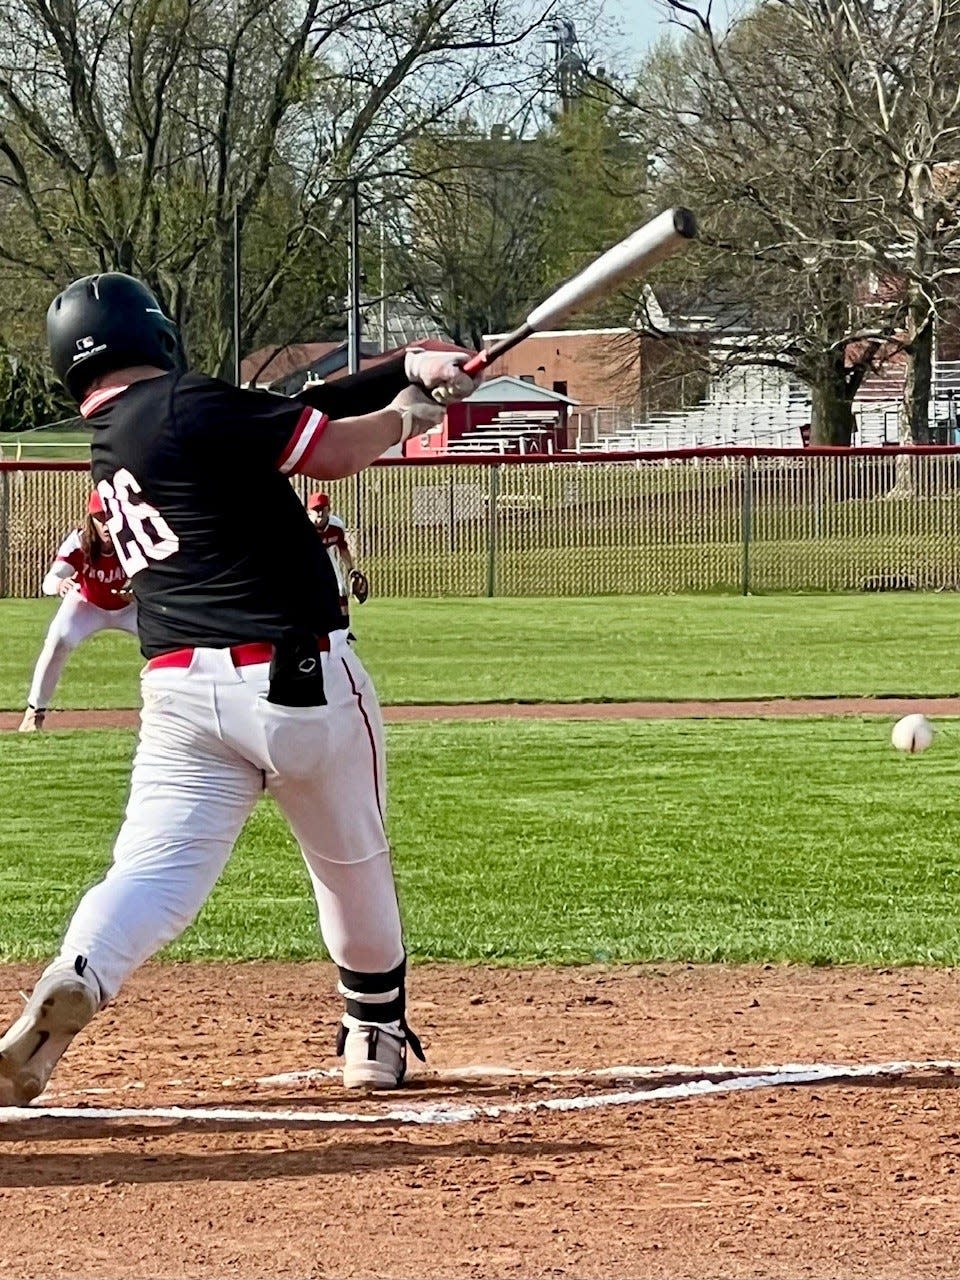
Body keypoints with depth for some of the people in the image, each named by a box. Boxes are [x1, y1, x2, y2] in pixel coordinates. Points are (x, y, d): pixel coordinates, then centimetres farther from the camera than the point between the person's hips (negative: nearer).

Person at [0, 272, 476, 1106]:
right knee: (354, 862, 18)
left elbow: (279, 415, 17)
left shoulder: (109, 445, 14)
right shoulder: (187, 407, -10)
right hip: (301, 678, -5)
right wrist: (404, 413, 12)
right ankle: (376, 1037, 32)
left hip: (180, 689, 5)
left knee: (156, 872, -6)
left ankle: (75, 981, -35)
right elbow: (336, 453, -10)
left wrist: (406, 368, 17)